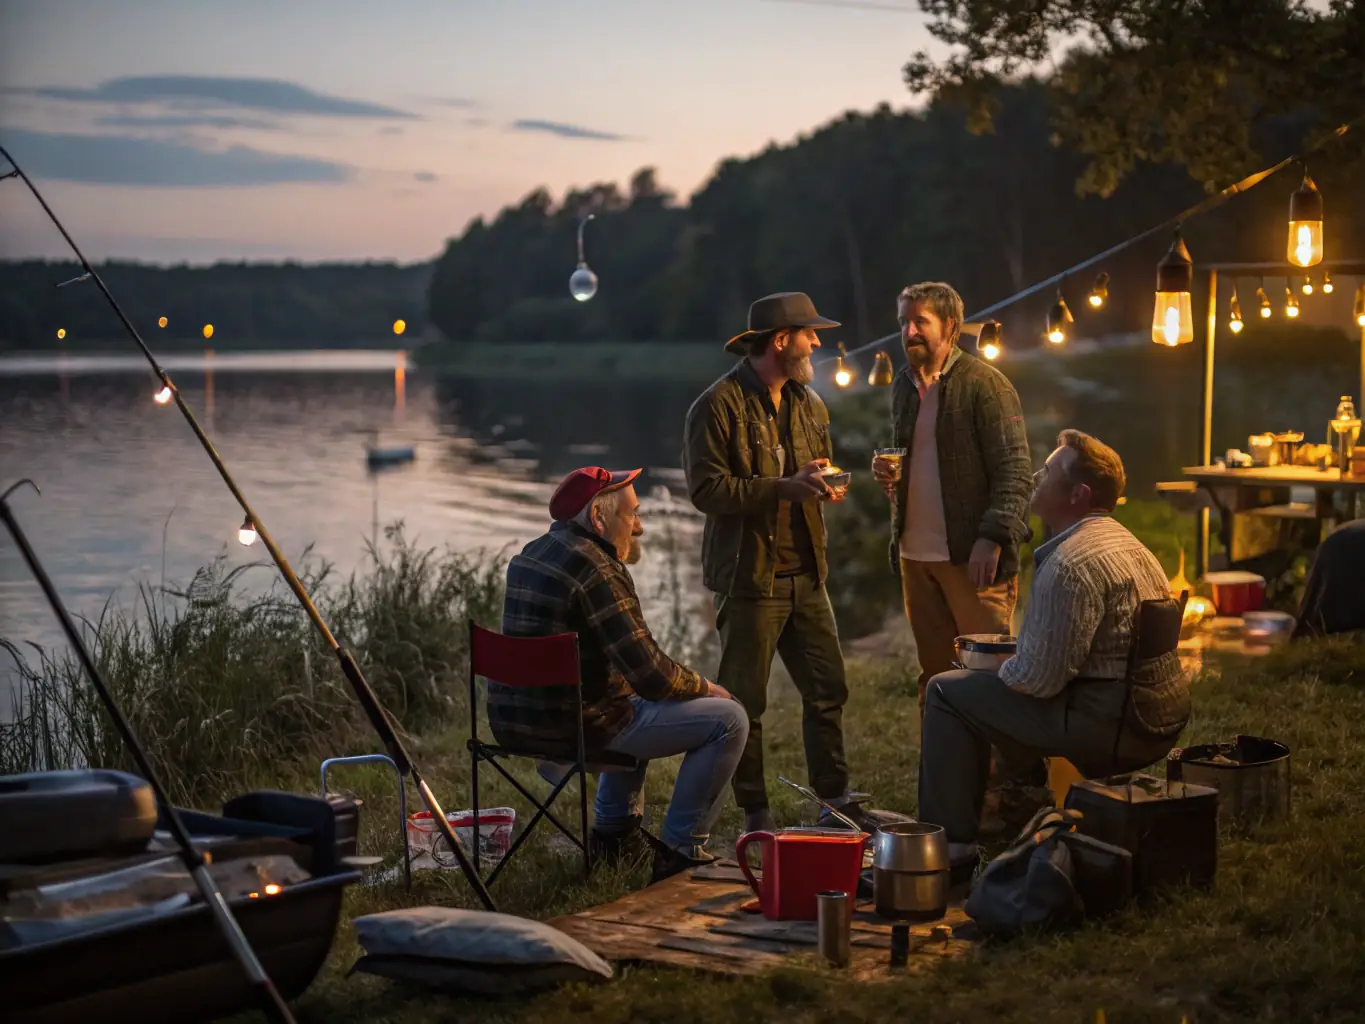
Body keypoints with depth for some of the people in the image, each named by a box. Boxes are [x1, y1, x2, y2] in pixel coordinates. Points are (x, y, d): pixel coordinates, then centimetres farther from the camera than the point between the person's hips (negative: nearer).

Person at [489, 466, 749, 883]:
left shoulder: (530, 555, 12)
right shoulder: (596, 568, -18)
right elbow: (650, 673, -19)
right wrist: (703, 687, -1)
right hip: (568, 726, -10)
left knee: (640, 706, 38)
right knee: (728, 719, -2)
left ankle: (614, 830, 38)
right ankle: (680, 850, 1)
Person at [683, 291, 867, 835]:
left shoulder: (808, 403, 13)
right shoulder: (719, 406, -12)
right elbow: (707, 489, -18)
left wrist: (826, 486, 1)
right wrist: (784, 487, -24)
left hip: (805, 573, 7)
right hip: (749, 575, -7)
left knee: (829, 688, 9)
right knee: (744, 702, 1)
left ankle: (835, 796, 23)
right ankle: (754, 811, 13)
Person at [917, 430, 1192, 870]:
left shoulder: (1071, 562, -20)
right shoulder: (1127, 543, 13)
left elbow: (1038, 679, -21)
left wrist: (999, 670, 0)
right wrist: (1011, 661, 20)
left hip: (1111, 727, -10)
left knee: (948, 692, 0)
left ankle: (952, 844, 3)